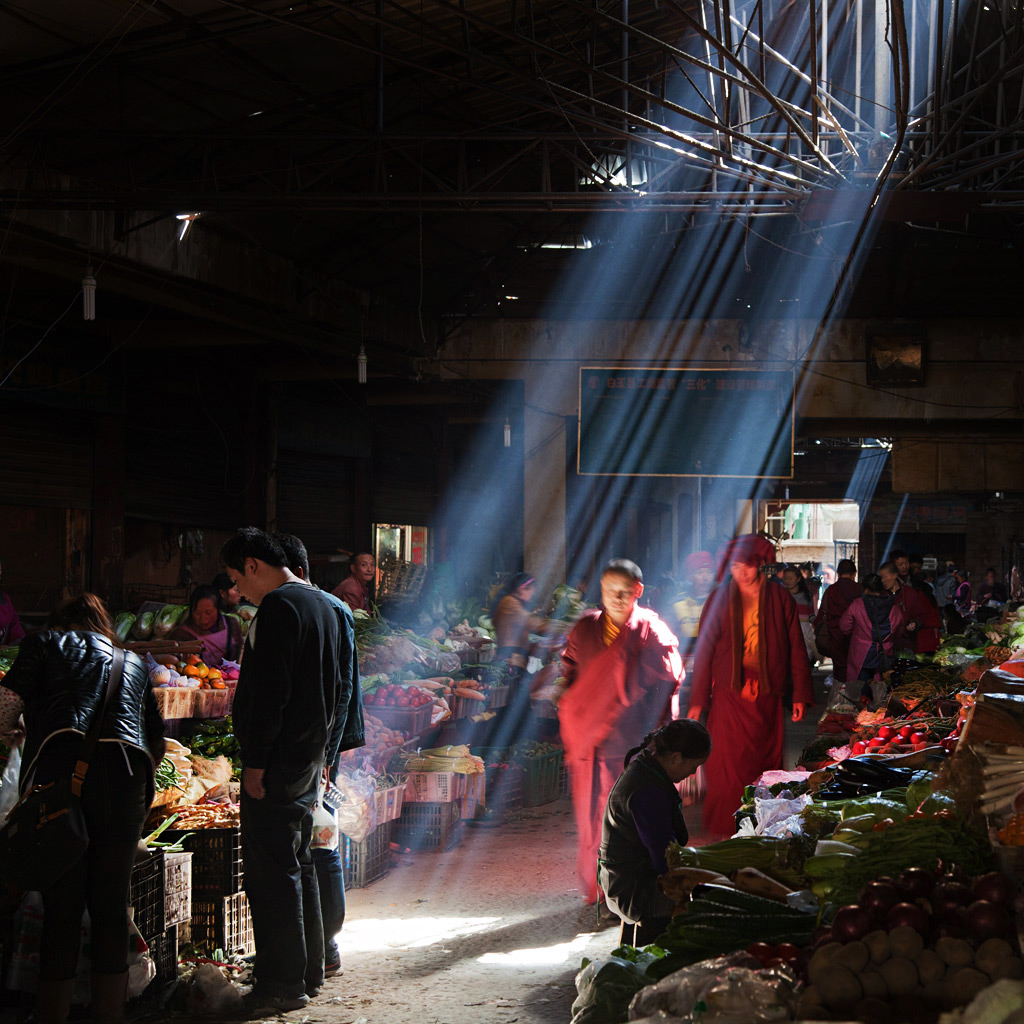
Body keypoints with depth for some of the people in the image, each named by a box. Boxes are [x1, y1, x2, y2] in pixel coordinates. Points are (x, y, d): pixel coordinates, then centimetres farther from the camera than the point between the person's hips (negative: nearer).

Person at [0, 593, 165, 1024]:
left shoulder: (44, 643, 20)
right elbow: (157, 742, 35)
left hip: (61, 766, -3)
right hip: (126, 772, 3)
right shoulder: (134, 662, 32)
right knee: (112, 904, 9)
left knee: (60, 903, 2)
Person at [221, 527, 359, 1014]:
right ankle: (309, 970, 23)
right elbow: (340, 690, 20)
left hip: (278, 759, -10)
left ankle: (282, 983, -3)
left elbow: (269, 691, -21)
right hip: (311, 755, 10)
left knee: (272, 870, -6)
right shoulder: (326, 605, 16)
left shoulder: (279, 606, -14)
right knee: (299, 864, 17)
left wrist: (256, 761, -19)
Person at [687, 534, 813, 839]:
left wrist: (800, 694, 4)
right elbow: (704, 650, 3)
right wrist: (697, 700, 1)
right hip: (729, 692, -1)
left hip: (767, 695, 1)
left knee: (765, 764, 4)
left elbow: (796, 648, 8)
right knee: (727, 767, -7)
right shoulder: (720, 599, 2)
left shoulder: (779, 598, 5)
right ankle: (724, 833, 1)